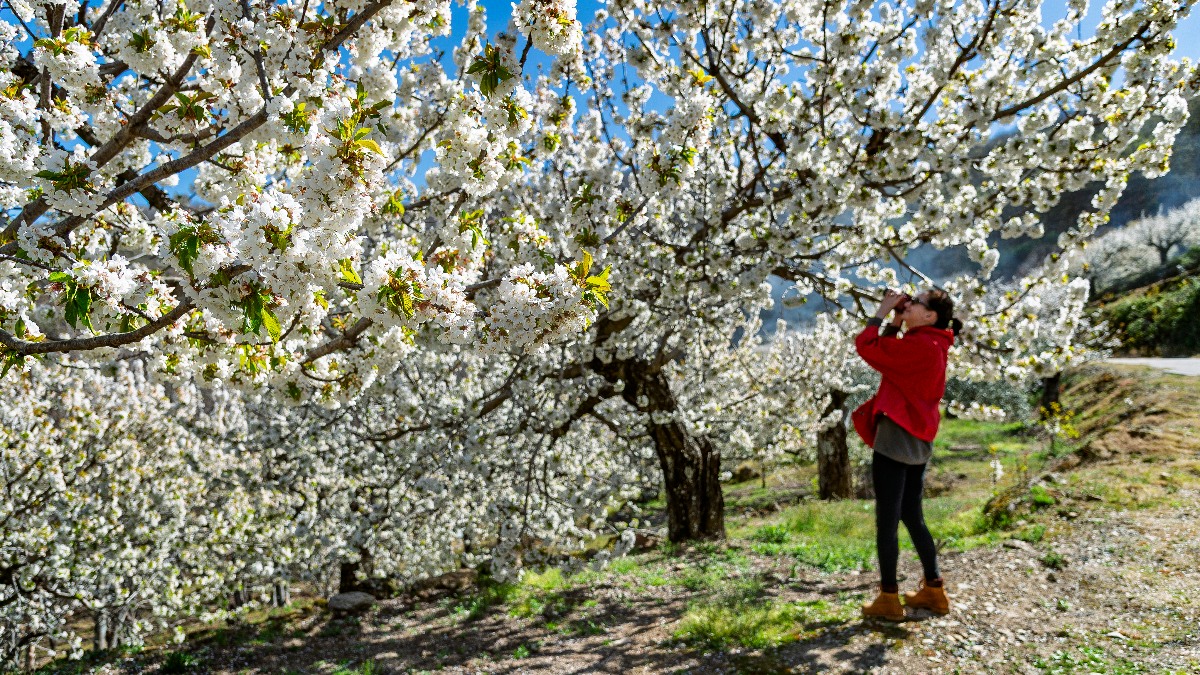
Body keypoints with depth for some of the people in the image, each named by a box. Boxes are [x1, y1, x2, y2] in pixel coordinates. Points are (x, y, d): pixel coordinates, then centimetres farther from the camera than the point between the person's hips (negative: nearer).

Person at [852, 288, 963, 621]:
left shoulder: (919, 346, -17)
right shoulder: (931, 345, 12)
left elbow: (866, 347, -20)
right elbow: (889, 353, 20)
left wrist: (882, 313, -8)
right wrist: (895, 322, 10)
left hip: (894, 441, -10)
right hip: (918, 443, 10)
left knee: (886, 522, 0)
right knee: (913, 518, 19)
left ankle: (889, 599, 8)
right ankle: (934, 590, 26)